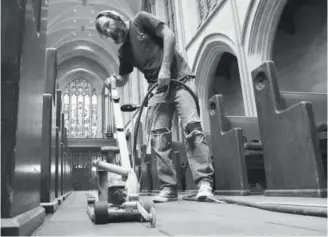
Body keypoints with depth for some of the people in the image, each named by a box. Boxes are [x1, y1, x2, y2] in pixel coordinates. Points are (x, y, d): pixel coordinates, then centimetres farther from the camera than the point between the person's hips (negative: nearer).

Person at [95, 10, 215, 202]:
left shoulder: (140, 20, 3)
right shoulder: (123, 52, 15)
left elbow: (169, 35, -6)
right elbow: (123, 78, 20)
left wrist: (165, 67, -15)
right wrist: (113, 80, -4)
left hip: (180, 78, -5)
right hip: (157, 88, 5)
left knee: (192, 127, -18)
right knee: (160, 137, -4)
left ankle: (204, 181, -16)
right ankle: (169, 187, 1)